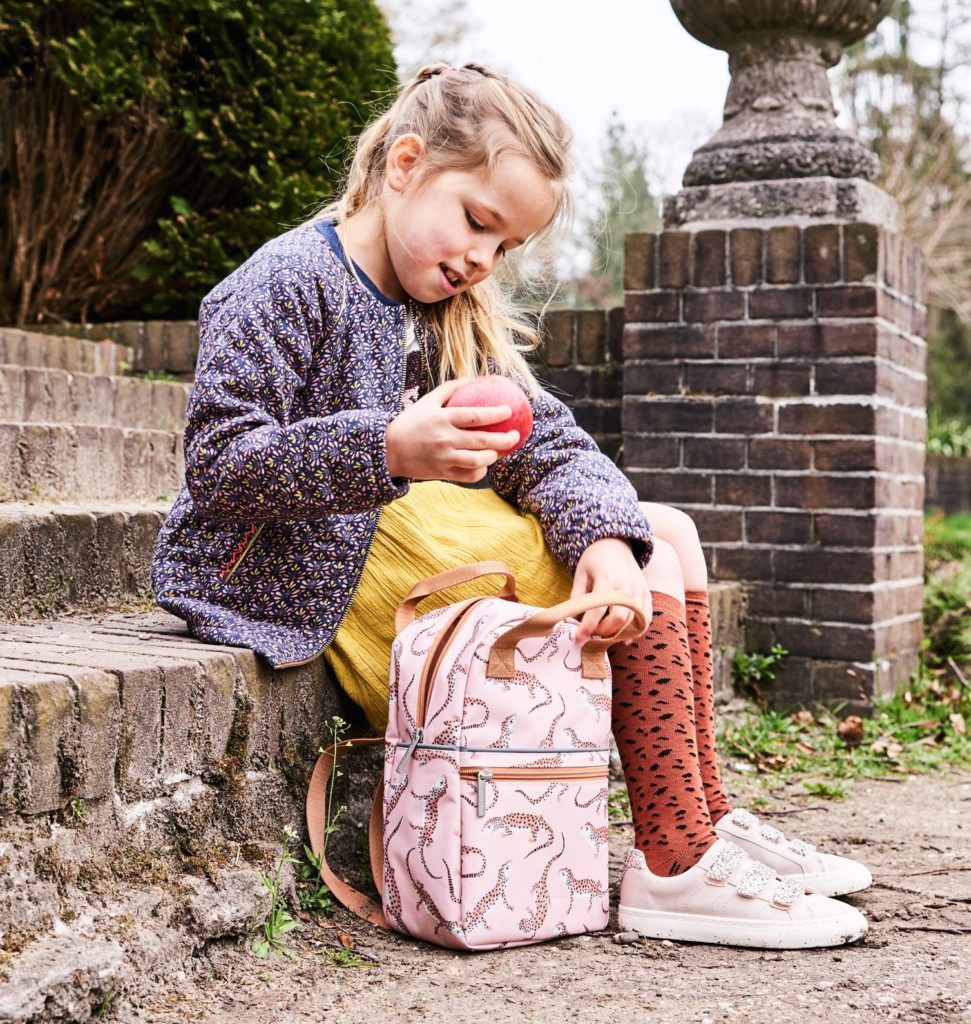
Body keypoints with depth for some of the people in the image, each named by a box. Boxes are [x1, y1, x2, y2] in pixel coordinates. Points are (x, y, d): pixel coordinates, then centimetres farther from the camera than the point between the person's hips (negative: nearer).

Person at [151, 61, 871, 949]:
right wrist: (389, 451, -35)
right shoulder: (290, 284, -11)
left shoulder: (458, 314, 14)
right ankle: (676, 869, -11)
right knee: (649, 557, -13)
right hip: (328, 575, -9)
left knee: (660, 534, 4)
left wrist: (606, 537, -20)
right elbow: (217, 461, -21)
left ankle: (706, 823, 6)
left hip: (411, 539, 9)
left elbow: (553, 443, 2)